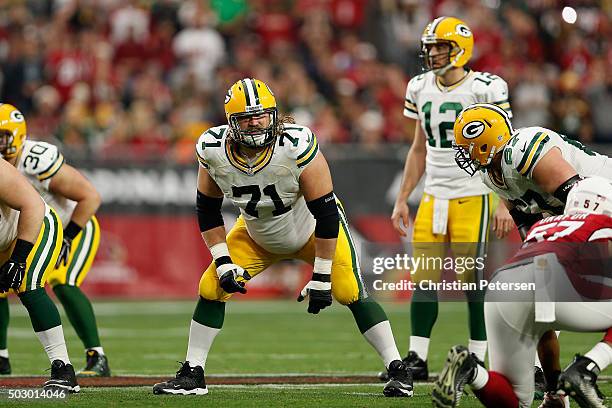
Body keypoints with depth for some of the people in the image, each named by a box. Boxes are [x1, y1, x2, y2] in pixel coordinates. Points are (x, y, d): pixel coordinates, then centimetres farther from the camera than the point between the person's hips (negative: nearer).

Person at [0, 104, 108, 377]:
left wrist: (67, 239, -26)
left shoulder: (38, 162, -34)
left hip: (74, 229, -7)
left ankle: (97, 359, -23)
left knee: (63, 286, -28)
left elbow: (90, 197, -29)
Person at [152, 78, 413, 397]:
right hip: (257, 235, 4)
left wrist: (321, 277, -24)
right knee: (212, 288, -8)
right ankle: (192, 375, 7)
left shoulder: (297, 146, -36)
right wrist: (223, 263, -15)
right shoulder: (213, 150, -24)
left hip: (313, 228, -3)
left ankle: (398, 371, -6)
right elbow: (207, 211, -7)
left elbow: (326, 214, -28)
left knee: (350, 293, -18)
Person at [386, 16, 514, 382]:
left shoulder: (486, 88, -9)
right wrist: (402, 199, 15)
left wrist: (504, 203, -12)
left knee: (475, 280, -4)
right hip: (434, 197, 5)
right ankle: (417, 359, 5)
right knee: (424, 279, 1)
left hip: (473, 197, -5)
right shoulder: (421, 89, 9)